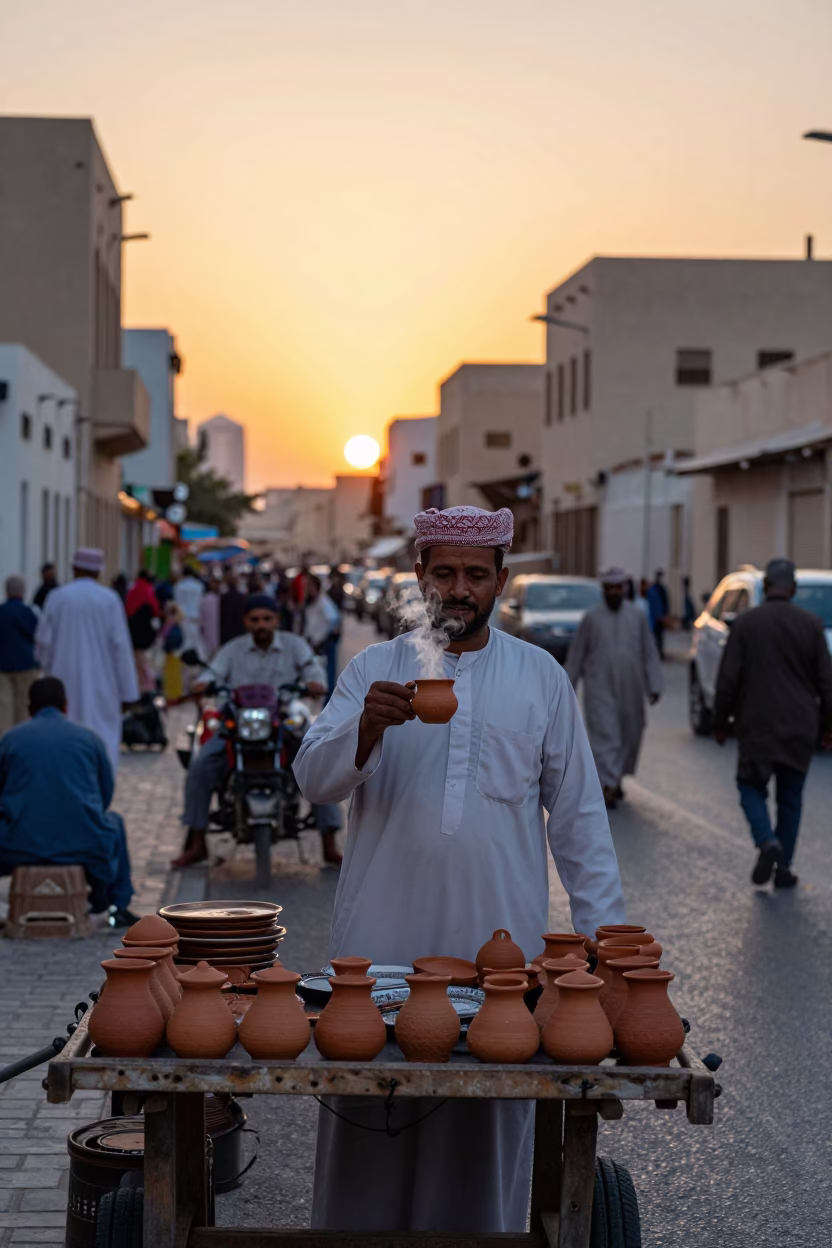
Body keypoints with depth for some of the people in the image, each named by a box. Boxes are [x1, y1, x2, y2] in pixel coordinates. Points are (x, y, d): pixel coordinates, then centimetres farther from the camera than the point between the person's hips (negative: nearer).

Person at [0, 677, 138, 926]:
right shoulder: (89, 738, 7)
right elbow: (106, 796, 13)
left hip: (20, 847, -1)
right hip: (84, 846, 1)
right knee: (113, 820, 33)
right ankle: (117, 904, 31)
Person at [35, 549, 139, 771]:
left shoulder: (57, 597, -3)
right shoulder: (109, 599, -6)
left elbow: (43, 641, 0)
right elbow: (120, 646, -7)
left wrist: (50, 671, 19)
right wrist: (126, 690, -2)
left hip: (65, 680, 1)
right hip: (101, 684, -1)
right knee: (102, 744, 2)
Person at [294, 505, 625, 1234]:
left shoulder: (541, 676, 8)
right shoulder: (374, 669, 6)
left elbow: (578, 811, 10)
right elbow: (314, 777, -6)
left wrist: (603, 928, 4)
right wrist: (367, 727, -26)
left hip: (499, 946, 0)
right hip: (385, 943, 0)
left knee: (489, 1120, 4)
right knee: (372, 1123, 2)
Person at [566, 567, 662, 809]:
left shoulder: (638, 616, 5)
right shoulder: (591, 618, 0)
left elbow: (649, 654, 6)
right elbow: (576, 656, 5)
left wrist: (654, 686, -1)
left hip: (630, 691, 3)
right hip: (600, 691, -3)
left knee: (629, 738, 11)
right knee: (605, 737, -11)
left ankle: (617, 778, 31)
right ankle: (609, 786, -14)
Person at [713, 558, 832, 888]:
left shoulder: (745, 623, -6)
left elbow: (728, 678, -5)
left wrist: (721, 721, 5)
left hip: (757, 725, -2)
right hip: (800, 727, 2)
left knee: (751, 786, 12)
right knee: (790, 797, 12)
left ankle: (767, 841, -12)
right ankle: (783, 867, 11)